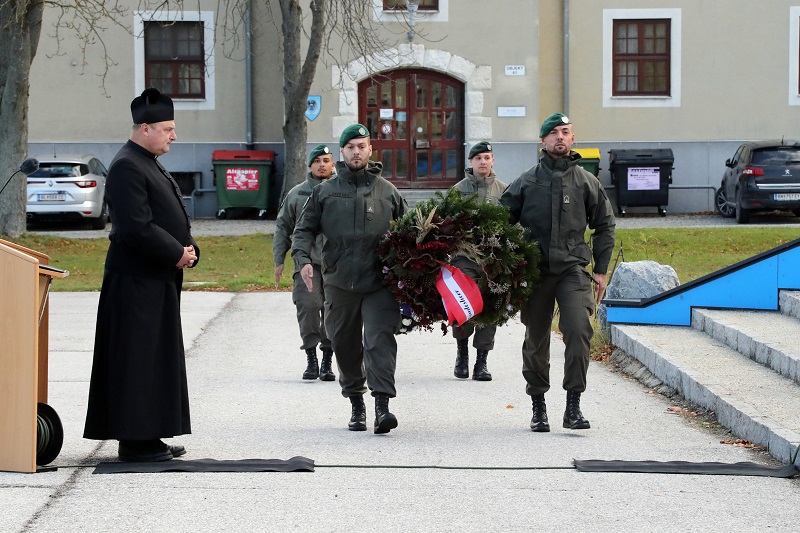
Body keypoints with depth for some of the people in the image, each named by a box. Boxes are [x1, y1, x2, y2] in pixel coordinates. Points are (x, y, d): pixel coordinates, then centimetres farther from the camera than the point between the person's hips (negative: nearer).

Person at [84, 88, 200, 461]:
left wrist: (188, 249, 4)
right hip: (136, 281, -11)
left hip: (158, 281, 11)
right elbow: (136, 226, -23)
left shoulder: (150, 165, 18)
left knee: (158, 359, 13)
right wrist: (177, 253, -16)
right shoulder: (127, 167, -15)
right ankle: (135, 442, -3)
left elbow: (170, 218, 22)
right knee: (137, 360, -7)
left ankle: (147, 437, 19)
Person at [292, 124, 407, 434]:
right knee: (345, 345, 9)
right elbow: (305, 229, 11)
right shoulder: (325, 191, 9)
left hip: (378, 283, -2)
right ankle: (356, 404, 23)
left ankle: (382, 405, -21)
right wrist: (303, 259, -6)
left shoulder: (387, 192, 9)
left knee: (380, 340, -15)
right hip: (339, 283, 2)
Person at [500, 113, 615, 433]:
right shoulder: (526, 182, 7)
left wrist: (601, 269, 10)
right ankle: (538, 407, 20)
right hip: (534, 271, 1)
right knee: (536, 340, 7)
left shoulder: (586, 182, 8)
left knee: (579, 330, -19)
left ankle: (573, 406, -14)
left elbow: (604, 225, 16)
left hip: (573, 269, -1)